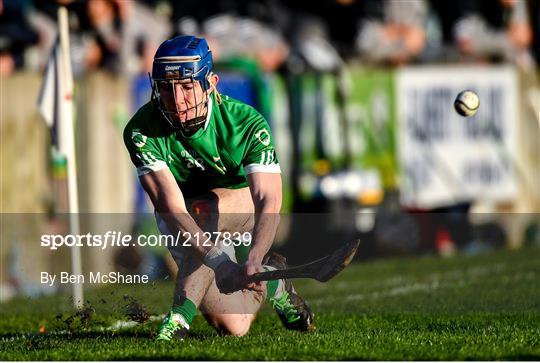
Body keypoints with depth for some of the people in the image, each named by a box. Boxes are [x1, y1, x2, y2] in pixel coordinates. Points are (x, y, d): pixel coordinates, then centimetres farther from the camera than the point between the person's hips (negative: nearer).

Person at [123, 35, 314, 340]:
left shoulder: (247, 124, -28)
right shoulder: (142, 131, -27)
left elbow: (269, 203, -39)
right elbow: (171, 209, -37)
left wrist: (252, 262, -59)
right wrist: (222, 265, -51)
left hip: (245, 209, -1)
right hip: (182, 231, 1)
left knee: (203, 207, -37)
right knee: (234, 326, -16)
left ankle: (181, 315, -30)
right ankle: (272, 283, 15)